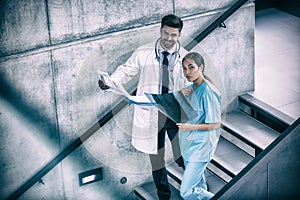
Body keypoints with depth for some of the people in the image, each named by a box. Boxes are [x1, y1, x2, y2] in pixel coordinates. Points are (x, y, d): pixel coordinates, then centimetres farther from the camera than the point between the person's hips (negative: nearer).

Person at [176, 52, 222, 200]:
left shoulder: (208, 90, -19)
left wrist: (191, 127, -26)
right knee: (199, 188, 19)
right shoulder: (191, 88, 6)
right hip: (189, 143, 9)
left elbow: (216, 124, -18)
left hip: (201, 146, -8)